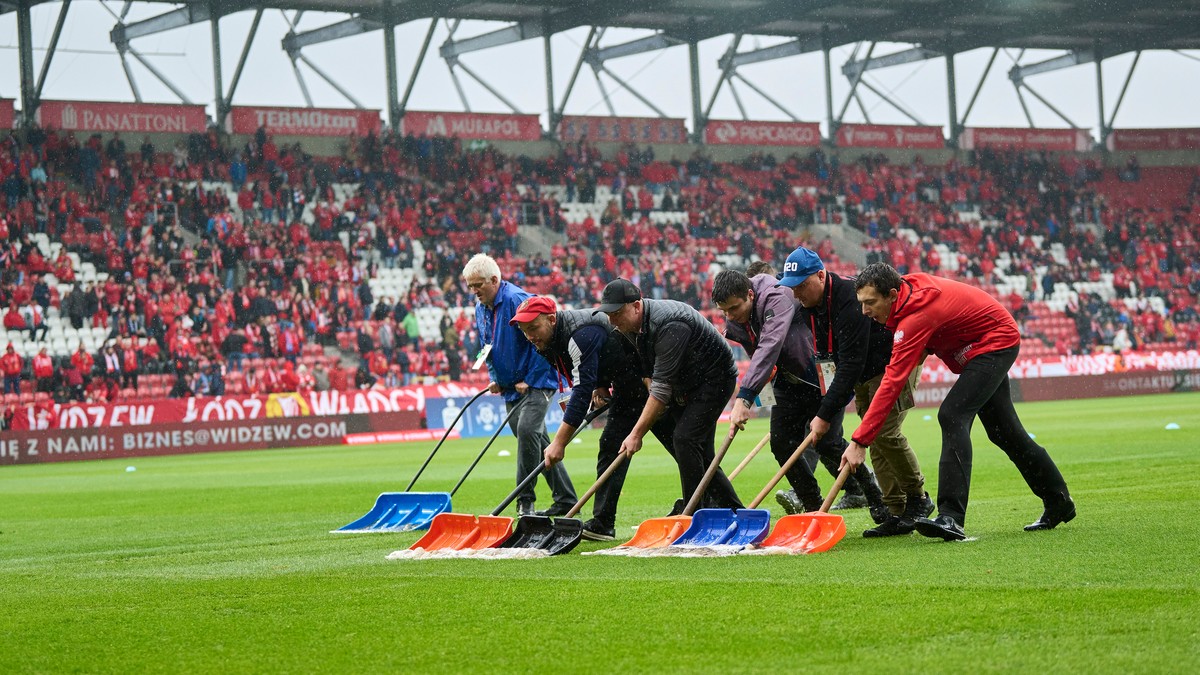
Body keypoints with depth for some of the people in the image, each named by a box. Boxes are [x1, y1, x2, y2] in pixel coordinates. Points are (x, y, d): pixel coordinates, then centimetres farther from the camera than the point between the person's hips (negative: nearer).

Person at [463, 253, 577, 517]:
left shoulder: (517, 299, -19)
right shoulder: (481, 309, 9)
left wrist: (529, 381, -19)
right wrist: (493, 378, 9)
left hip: (537, 382, -9)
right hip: (511, 387, 9)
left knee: (527, 430, -25)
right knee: (537, 442, 11)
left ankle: (525, 502, -21)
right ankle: (565, 500, 19)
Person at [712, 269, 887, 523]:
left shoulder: (776, 298, -31)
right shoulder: (734, 321, -6)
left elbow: (769, 348, -43)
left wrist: (743, 398, -50)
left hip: (824, 376, -7)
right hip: (789, 382, 7)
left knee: (828, 442, -12)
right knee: (781, 444, -4)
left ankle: (874, 492, 10)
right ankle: (814, 508, 7)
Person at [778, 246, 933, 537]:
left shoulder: (850, 299, -32)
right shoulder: (807, 307, -4)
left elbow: (851, 363, -34)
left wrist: (826, 414, -34)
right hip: (863, 374, 9)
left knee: (885, 432, -20)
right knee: (875, 443, 2)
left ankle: (918, 499, -3)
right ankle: (898, 513, 4)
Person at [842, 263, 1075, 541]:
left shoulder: (916, 316, -34)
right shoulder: (907, 286, -9)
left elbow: (892, 383, -39)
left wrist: (860, 441, -40)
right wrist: (924, 350, -2)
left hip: (995, 343, -10)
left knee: (952, 416, -24)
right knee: (1002, 429, 16)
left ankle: (951, 518, -30)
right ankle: (1059, 503, 31)